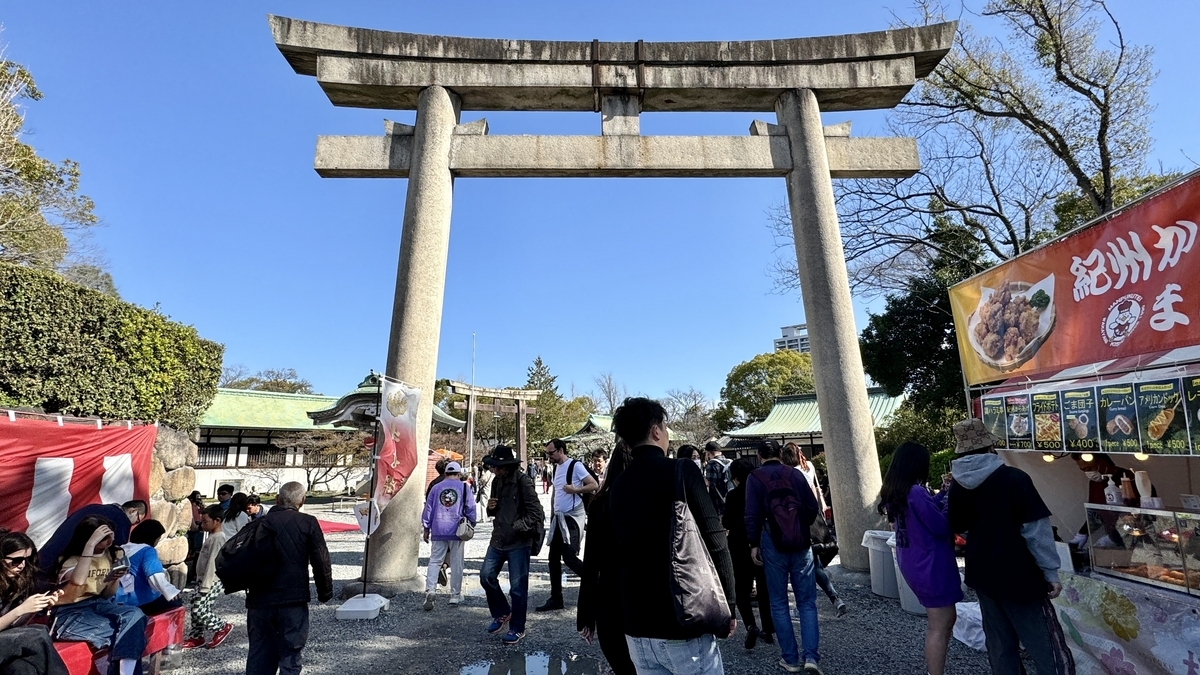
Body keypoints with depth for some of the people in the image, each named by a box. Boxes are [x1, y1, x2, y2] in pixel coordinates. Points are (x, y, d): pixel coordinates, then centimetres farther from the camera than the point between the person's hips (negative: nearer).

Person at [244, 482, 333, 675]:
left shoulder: (261, 523, 2)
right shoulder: (308, 523, -6)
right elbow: (321, 562, -6)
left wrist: (250, 590, 23)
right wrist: (325, 592, 6)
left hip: (259, 601, 4)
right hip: (293, 601, -3)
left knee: (259, 654, 17)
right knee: (290, 654, 6)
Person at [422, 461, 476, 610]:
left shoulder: (436, 487, 7)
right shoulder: (464, 487, 1)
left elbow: (428, 509, 9)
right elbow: (470, 508, 1)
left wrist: (426, 529, 17)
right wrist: (471, 525, 13)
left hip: (438, 531, 1)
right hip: (457, 531, -1)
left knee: (434, 561, 7)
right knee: (456, 563, 7)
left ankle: (430, 590, -10)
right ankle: (455, 595, 14)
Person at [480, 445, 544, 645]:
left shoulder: (523, 481, -16)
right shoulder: (497, 481, 7)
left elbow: (536, 513, -17)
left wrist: (516, 527, -20)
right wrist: (490, 507, -2)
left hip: (518, 542, -7)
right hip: (498, 539, 7)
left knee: (518, 587, 2)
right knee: (486, 575, 7)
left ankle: (517, 629, 21)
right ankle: (501, 613, 30)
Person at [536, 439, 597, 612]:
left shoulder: (576, 466, -14)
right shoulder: (556, 468, 11)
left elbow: (594, 485, -17)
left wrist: (575, 490, -26)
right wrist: (552, 516, 18)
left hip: (572, 518, -8)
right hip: (558, 518, 8)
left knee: (569, 557, -9)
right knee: (553, 559, 10)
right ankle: (555, 598, 21)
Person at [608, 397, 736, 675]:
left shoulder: (617, 487, 5)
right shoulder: (682, 470, -13)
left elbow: (619, 551, 9)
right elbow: (714, 543, -13)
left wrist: (634, 609, 18)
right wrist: (728, 605, -2)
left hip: (636, 625, 6)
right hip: (684, 620, -5)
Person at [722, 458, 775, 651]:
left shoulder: (733, 495, -14)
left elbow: (728, 522, -15)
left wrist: (722, 520, 6)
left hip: (741, 547, -4)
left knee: (742, 588, 7)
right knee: (764, 588, 15)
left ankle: (751, 625, -9)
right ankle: (768, 630, 21)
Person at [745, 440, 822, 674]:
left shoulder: (755, 477, -3)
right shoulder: (795, 473, 3)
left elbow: (752, 514, -8)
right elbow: (812, 506, 2)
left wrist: (754, 544, 0)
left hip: (773, 542, -2)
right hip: (802, 541, 2)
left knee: (779, 602, 10)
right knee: (807, 601, 10)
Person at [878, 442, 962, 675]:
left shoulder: (894, 492, 5)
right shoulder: (916, 492, -24)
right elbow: (942, 527, -17)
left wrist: (944, 493, 9)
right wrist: (949, 498, -5)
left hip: (914, 565, 9)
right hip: (930, 566, -9)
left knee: (946, 619, 23)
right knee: (939, 627, 3)